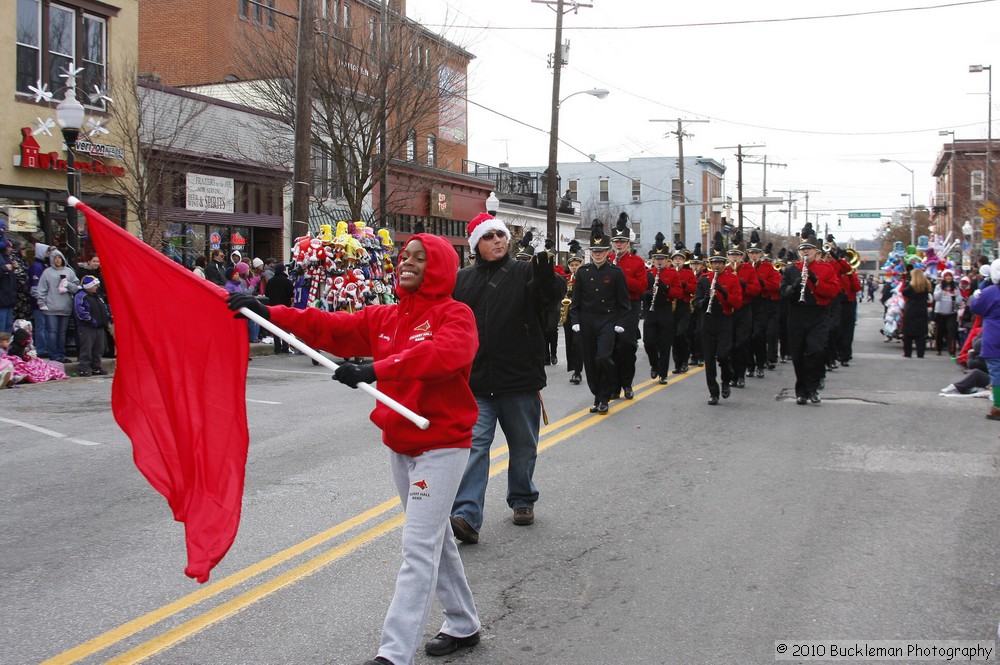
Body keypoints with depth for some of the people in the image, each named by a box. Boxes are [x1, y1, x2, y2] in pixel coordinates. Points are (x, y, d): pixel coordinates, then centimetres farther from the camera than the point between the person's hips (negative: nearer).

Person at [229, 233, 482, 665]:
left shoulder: (454, 315, -13)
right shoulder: (384, 318, 8)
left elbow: (444, 354, -33)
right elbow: (330, 328, 1)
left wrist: (376, 369, -40)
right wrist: (269, 313, -9)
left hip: (441, 446, -8)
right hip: (399, 445, 8)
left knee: (418, 549, -8)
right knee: (435, 539, 18)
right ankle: (463, 625, 34)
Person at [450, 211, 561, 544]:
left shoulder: (525, 273, 0)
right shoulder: (462, 280, 8)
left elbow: (550, 296, -19)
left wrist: (544, 266, -37)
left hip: (520, 379, -1)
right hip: (476, 382, 1)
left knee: (523, 446, 12)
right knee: (474, 444, -8)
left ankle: (523, 501, 31)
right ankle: (467, 515, -12)